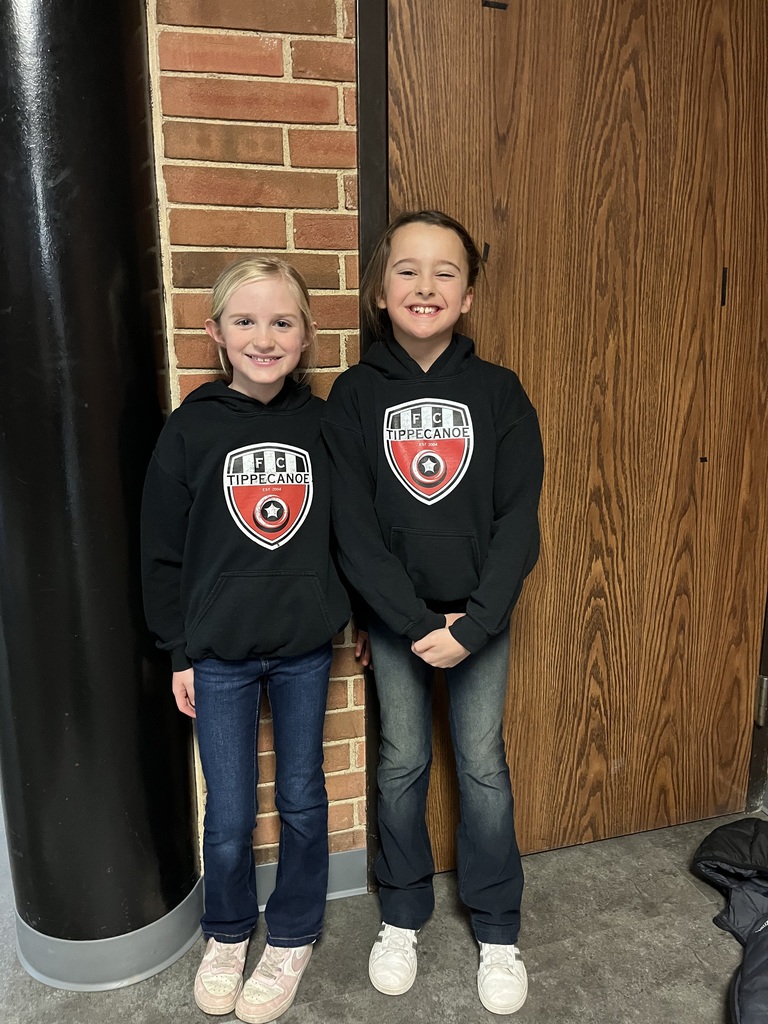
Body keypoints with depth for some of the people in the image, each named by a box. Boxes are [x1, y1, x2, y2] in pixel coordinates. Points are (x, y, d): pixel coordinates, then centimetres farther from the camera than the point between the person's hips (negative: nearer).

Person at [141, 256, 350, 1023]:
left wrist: (356, 616, 7)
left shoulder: (322, 422, -3)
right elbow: (163, 550, -3)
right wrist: (179, 652, -1)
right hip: (220, 653, -1)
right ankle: (226, 933, 40)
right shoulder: (191, 428, -7)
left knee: (302, 799, 15)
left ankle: (292, 938, 39)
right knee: (229, 816, 10)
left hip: (305, 648, 2)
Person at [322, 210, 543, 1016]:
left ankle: (497, 929, 32)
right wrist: (417, 624, -15)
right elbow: (353, 525, -10)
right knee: (402, 764, 13)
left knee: (483, 765, 11)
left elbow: (519, 518, -8)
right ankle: (402, 916, 36)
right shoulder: (355, 395, -5)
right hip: (396, 618, 0)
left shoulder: (499, 391, -4)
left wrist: (473, 623, -16)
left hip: (482, 615, 0)